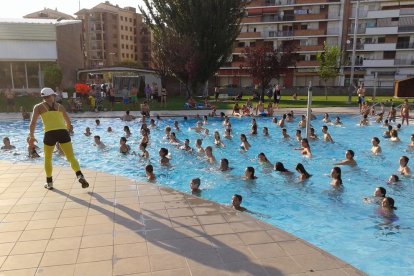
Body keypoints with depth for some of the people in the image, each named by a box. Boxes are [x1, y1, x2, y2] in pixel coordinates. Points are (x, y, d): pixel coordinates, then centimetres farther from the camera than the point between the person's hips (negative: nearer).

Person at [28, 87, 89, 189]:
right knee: (71, 157, 2)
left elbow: (33, 123, 5)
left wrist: (31, 136, 17)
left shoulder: (39, 107, 15)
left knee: (47, 158, 20)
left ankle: (49, 182, 26)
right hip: (63, 132, 1)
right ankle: (80, 176, -21)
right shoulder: (60, 106, 21)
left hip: (50, 133, -1)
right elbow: (69, 123, 25)